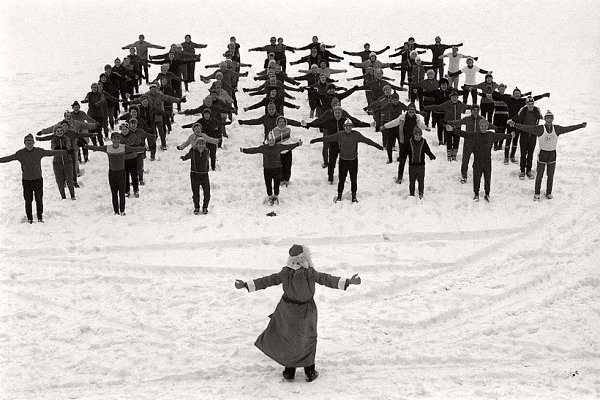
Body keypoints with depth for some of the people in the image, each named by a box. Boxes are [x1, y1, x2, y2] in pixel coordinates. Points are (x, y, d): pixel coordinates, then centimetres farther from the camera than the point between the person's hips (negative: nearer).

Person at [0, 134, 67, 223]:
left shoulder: (39, 151, -4)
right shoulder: (20, 153, -5)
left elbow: (51, 152, -1)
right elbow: (9, 158, -1)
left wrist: (65, 152, -2)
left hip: (38, 179, 0)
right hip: (26, 180, 0)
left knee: (39, 199, 1)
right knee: (28, 200, 1)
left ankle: (40, 217, 15)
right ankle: (29, 218, 14)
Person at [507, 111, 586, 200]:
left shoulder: (557, 129, -2)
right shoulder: (540, 129, -12)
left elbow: (568, 129, 8)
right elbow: (526, 128, -17)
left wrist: (581, 125, 11)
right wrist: (514, 124, -26)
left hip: (552, 154, 3)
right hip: (542, 154, -3)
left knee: (550, 176, 10)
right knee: (539, 175, 4)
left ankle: (549, 193, 26)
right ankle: (537, 193, 18)